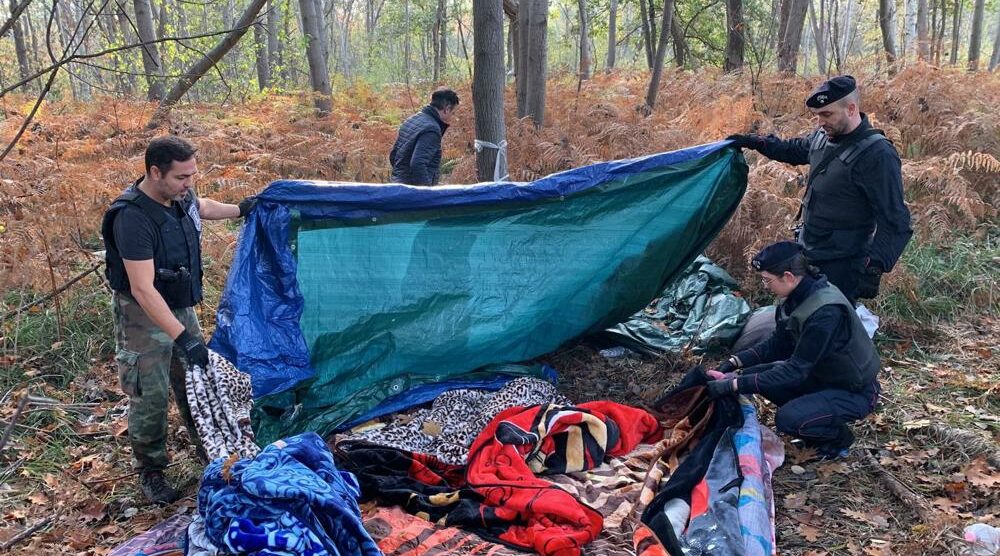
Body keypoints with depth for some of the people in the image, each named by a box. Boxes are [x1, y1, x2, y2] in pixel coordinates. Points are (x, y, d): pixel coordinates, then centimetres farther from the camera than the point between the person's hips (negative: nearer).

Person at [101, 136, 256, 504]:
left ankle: (208, 451, 36)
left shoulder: (180, 196, -7)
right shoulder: (133, 219, -31)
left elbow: (201, 207, 22)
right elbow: (143, 289, -34)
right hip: (144, 314, -8)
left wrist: (240, 209, 25)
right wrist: (182, 337, -37)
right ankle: (150, 473, 19)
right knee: (150, 396, -1)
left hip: (181, 305, 8)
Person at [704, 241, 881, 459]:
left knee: (788, 419, -27)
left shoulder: (826, 311, -33)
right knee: (756, 373, -3)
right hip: (823, 375, 9)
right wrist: (735, 362, -9)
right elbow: (776, 345, 5)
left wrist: (734, 385, -33)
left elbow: (796, 371, -32)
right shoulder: (797, 298, -6)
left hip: (854, 391, -9)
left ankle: (838, 439, 4)